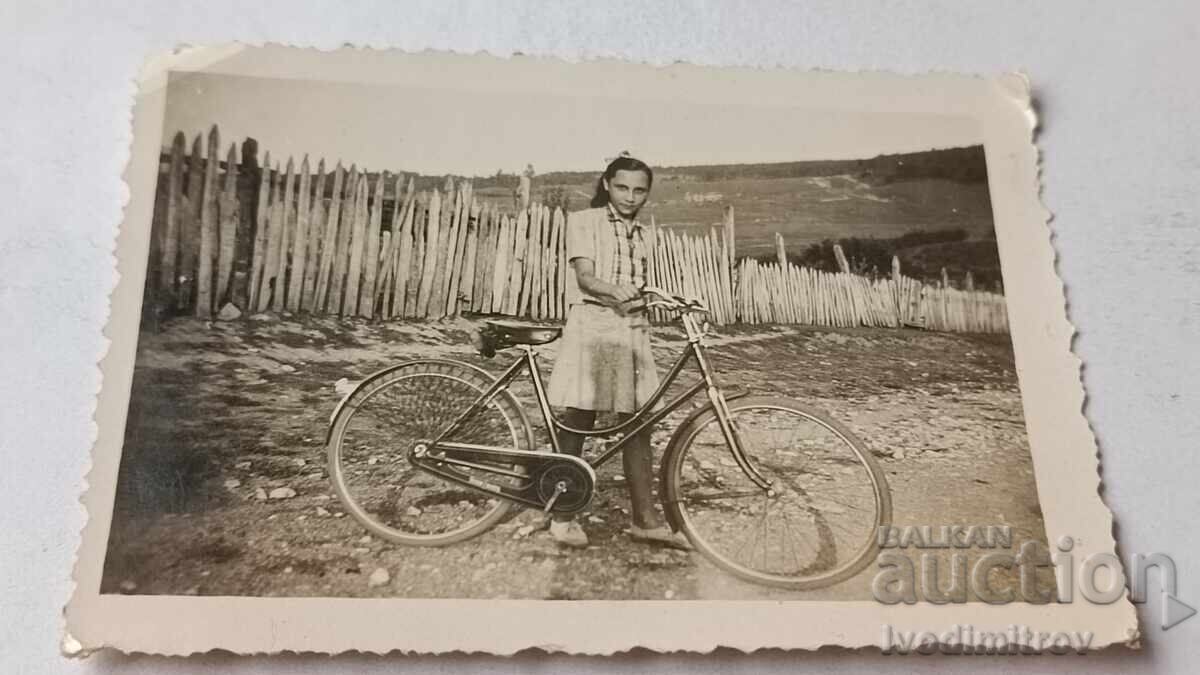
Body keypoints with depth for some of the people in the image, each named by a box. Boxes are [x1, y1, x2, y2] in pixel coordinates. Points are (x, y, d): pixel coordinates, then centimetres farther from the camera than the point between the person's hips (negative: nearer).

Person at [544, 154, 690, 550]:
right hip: (590, 326, -5)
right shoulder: (584, 221, 1)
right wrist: (618, 292, -29)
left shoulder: (641, 235, 19)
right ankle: (563, 514, 8)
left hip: (633, 330, 5)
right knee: (579, 423, -3)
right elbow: (585, 278, -12)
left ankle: (644, 518, 8)